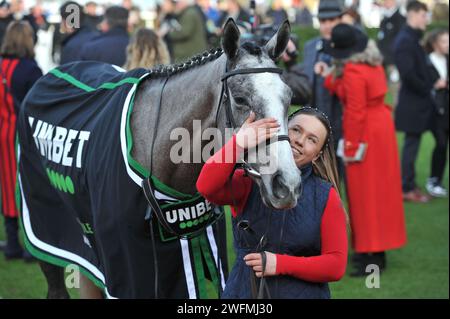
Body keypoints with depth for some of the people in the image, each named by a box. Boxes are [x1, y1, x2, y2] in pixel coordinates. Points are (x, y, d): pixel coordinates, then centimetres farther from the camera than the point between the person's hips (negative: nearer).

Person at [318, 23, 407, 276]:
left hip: (366, 132, -9)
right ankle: (376, 248, 26)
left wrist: (352, 148, -16)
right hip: (381, 125, 9)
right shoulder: (372, 63, 6)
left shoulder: (353, 73, -21)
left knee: (365, 191, -3)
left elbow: (356, 112, -21)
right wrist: (330, 78, 13)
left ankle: (373, 257, 0)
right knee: (378, 190, 16)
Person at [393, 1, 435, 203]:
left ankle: (409, 185, 19)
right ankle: (407, 189, 3)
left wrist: (430, 86, 6)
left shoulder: (413, 39, 13)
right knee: (411, 144, -3)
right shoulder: (405, 40, -18)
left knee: (412, 145, 13)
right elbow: (408, 73, -25)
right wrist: (427, 90, -15)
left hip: (417, 102, 9)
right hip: (413, 103, -9)